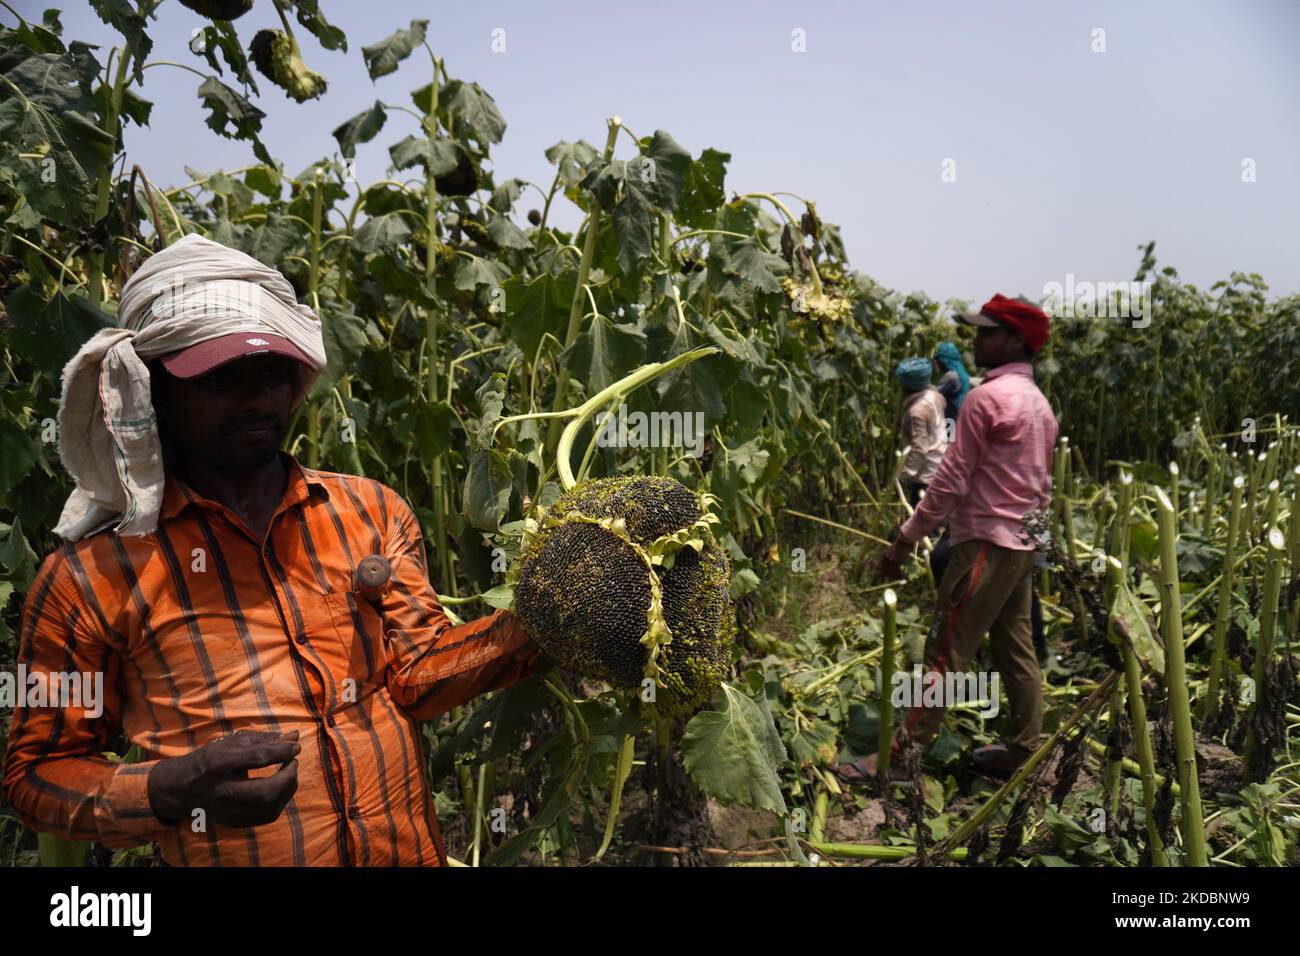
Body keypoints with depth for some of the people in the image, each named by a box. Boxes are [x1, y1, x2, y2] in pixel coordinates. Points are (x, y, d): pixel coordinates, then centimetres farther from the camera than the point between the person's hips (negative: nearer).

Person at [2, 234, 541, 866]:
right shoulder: (91, 575, -9)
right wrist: (170, 790, -20)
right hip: (233, 852, -3)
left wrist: (528, 630, -21)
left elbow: (414, 674, -5)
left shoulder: (370, 512, -1)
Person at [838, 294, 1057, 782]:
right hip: (1023, 543, 9)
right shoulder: (1039, 402, 15)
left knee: (945, 653, -8)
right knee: (1016, 649, 12)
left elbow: (951, 480, -16)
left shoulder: (986, 397, -13)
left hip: (986, 542, -9)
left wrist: (905, 539, -12)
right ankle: (1023, 752, 18)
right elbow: (1042, 485, 18)